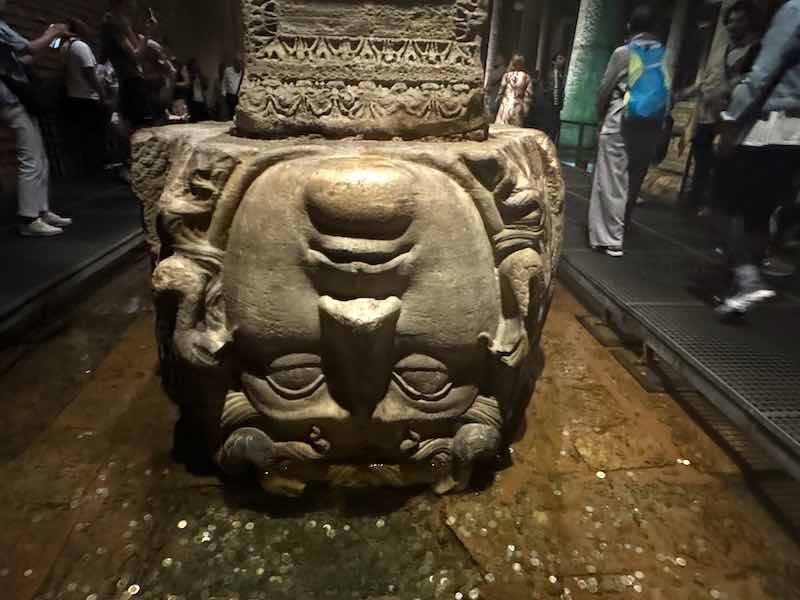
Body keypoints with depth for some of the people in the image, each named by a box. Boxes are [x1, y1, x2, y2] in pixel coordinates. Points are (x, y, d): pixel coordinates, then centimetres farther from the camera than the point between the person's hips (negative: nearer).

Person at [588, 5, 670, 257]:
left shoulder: (623, 53, -3)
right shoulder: (665, 55, 6)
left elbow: (604, 89, 2)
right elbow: (668, 93, 3)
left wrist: (601, 113, 20)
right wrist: (661, 121, 14)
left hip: (621, 124, -4)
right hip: (652, 127, 4)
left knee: (612, 181, -5)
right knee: (634, 181, 13)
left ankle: (610, 238, -9)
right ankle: (621, 230, 23)